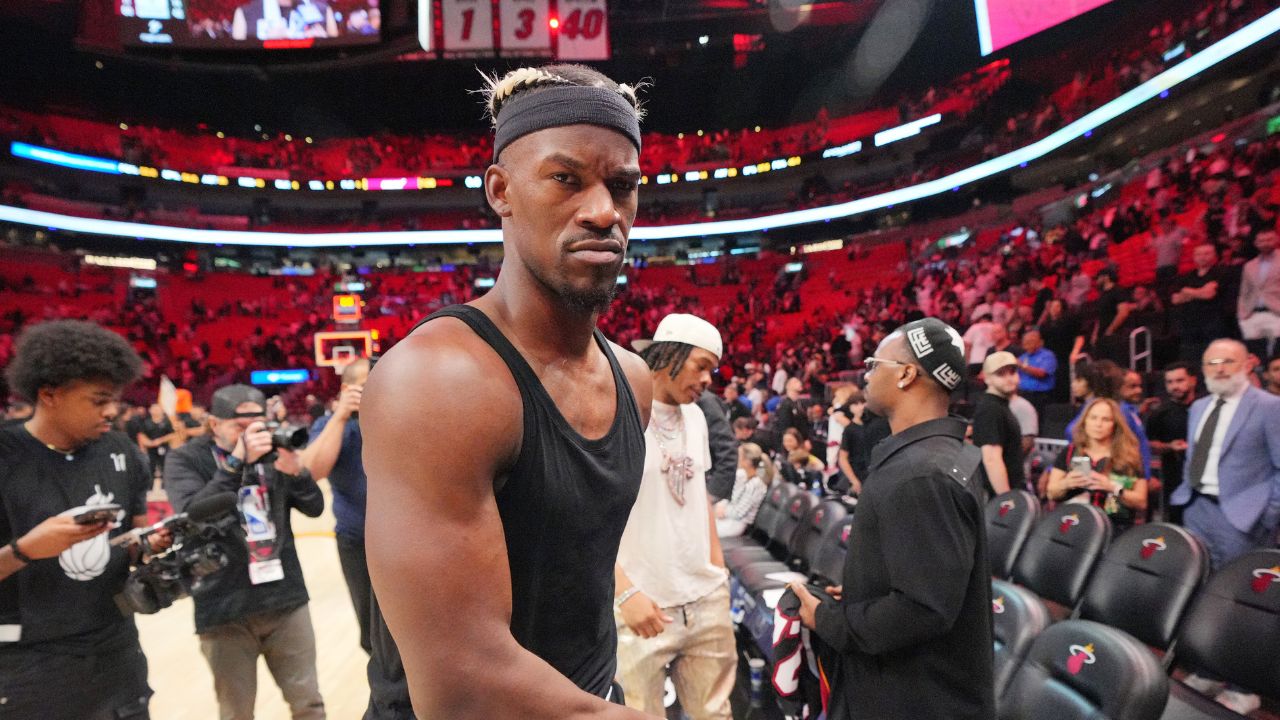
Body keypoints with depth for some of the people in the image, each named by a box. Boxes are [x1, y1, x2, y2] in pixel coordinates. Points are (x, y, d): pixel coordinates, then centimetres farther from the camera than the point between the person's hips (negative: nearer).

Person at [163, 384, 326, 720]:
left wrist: (295, 470, -18)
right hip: (225, 609, -2)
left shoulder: (272, 453, 4)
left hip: (287, 598, 2)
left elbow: (314, 507, 2)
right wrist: (238, 461, -27)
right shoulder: (185, 460, -3)